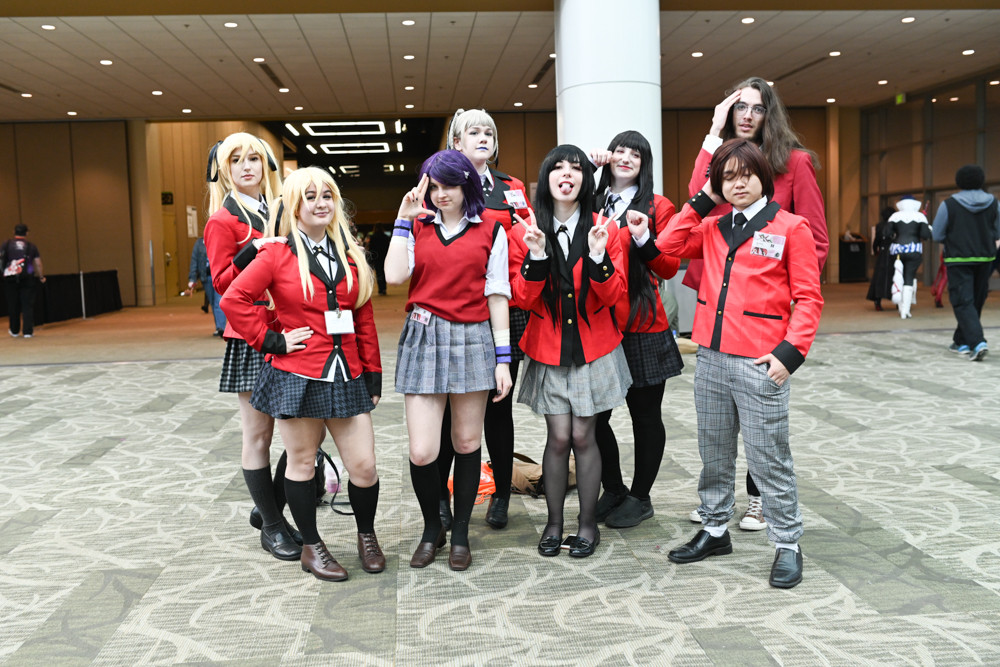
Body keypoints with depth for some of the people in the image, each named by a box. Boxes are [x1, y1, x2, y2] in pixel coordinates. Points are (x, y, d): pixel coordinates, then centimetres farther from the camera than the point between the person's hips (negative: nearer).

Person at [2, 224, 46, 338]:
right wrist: (41, 277, 16)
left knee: (12, 305, 12)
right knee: (28, 305, 2)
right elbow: (38, 264, 4)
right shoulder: (32, 246, 5)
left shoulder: (6, 244, 6)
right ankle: (28, 331, -2)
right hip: (27, 278, -1)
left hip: (10, 279, 1)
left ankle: (14, 331, 24)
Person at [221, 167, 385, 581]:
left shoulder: (351, 255, 10)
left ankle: (366, 534, 28)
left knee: (364, 466, 2)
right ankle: (311, 546, 25)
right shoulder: (278, 254, -2)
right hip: (297, 377, -3)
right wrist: (271, 340, -10)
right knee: (301, 464, 8)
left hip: (346, 377, 3)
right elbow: (234, 299, -9)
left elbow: (365, 320, 11)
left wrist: (373, 375, 9)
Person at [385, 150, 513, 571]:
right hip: (424, 338, 1)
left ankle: (460, 534, 25)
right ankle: (431, 530, 21)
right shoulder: (417, 229, 11)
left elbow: (497, 297, 5)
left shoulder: (491, 233, 7)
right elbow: (394, 276, -7)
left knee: (467, 443, 7)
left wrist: (503, 359, 1)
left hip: (473, 339, 0)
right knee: (422, 452, -4)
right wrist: (403, 219, -3)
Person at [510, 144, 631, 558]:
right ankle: (554, 523, 18)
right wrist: (536, 257, -21)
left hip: (593, 348, 0)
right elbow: (522, 299, -6)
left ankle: (588, 524, 18)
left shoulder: (603, 229, -1)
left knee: (583, 436, 2)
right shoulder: (527, 231, 0)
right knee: (558, 437, 0)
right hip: (547, 349, 0)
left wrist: (599, 259, -22)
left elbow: (615, 296, -5)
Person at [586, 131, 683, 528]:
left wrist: (643, 240, -19)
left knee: (644, 415, 7)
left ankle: (640, 498, 23)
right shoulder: (591, 205, 13)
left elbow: (670, 268, -2)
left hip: (641, 328, -3)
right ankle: (613, 491, 27)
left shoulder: (658, 208, 2)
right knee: (593, 415, 7)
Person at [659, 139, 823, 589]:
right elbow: (668, 246, 8)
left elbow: (808, 298, -4)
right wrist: (701, 201, 8)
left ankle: (787, 546, 13)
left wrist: (790, 352, -15)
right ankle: (714, 530, 30)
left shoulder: (790, 227, -2)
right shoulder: (713, 228, 14)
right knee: (714, 453, 15)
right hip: (711, 358, 5)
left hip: (760, 365, -5)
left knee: (768, 459, -1)